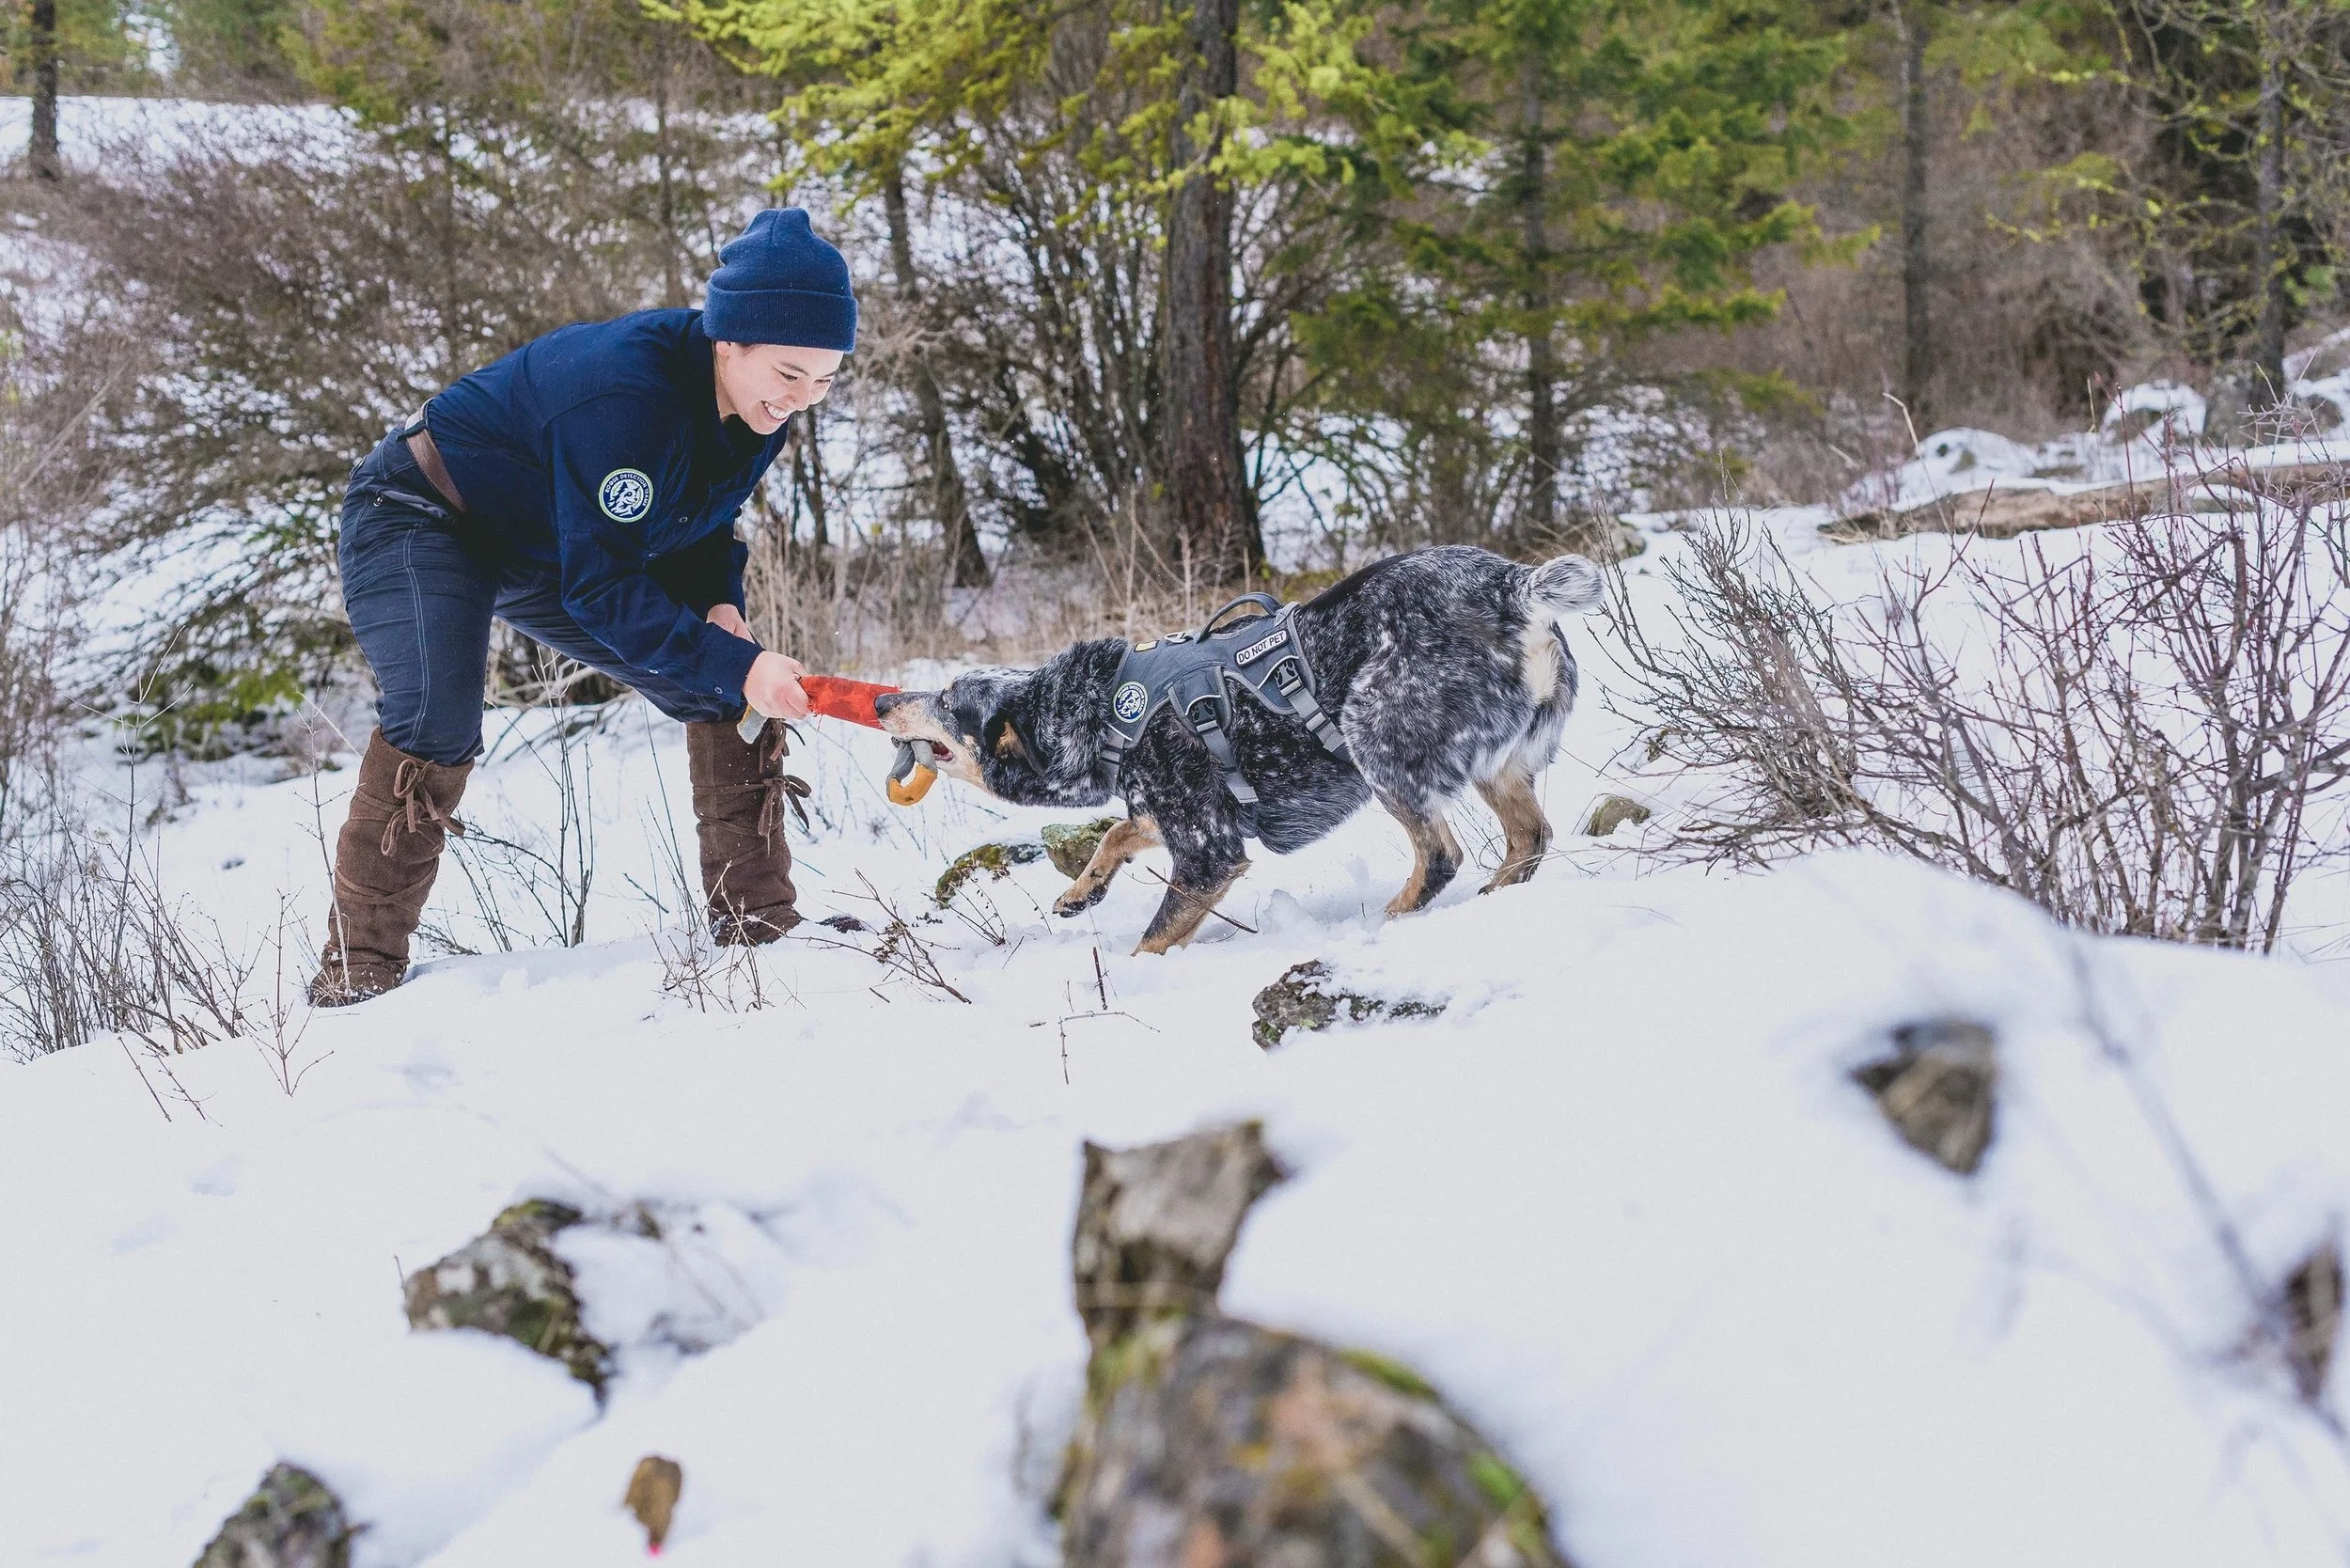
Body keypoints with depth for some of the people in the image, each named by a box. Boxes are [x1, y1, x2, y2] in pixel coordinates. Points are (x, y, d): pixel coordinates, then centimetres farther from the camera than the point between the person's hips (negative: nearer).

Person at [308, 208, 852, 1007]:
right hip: (422, 518, -8)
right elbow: (601, 588, -36)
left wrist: (718, 601, -15)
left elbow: (701, 520, 5)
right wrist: (735, 663, -40)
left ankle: (758, 920, 8)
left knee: (728, 693, 0)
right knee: (436, 727, -30)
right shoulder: (623, 394, -38)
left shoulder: (755, 400, -12)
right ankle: (359, 968, -17)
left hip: (541, 550, 8)